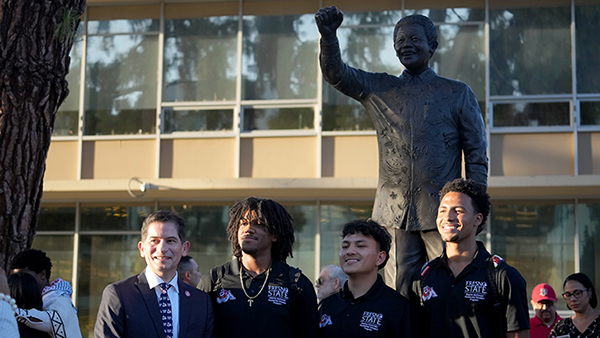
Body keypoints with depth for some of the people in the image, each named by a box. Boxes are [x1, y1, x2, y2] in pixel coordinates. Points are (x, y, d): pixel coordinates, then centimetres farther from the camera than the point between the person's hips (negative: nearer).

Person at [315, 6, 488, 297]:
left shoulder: (458, 94, 8)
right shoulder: (378, 90, 14)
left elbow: (476, 153, 7)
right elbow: (335, 73, 2)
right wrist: (328, 35, -16)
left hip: (441, 210, -2)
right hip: (394, 211, 2)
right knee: (399, 294, 2)